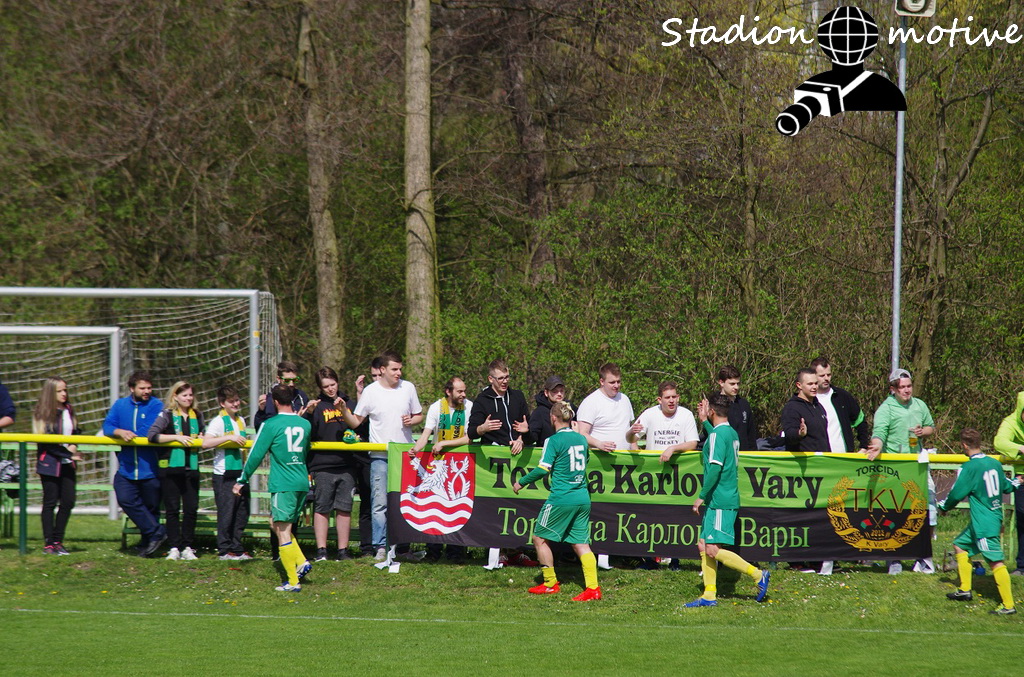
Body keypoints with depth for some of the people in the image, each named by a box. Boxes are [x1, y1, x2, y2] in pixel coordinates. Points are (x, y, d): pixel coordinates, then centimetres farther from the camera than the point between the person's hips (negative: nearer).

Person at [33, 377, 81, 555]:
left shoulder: (69, 411, 9)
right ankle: (49, 544, 2)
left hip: (66, 464, 6)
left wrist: (74, 446, -3)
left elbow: (76, 432, 19)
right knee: (50, 502, -2)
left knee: (68, 501, 3)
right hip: (50, 464, -6)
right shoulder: (43, 413, -9)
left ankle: (57, 541, 13)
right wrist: (67, 453, -16)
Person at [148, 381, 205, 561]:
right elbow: (152, 435, -13)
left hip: (191, 468, 4)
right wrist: (177, 438, -17)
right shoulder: (167, 415, -1)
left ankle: (187, 547, 8)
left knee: (191, 508, 1)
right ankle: (174, 548, 1)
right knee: (172, 509, -2)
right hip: (170, 468, -4)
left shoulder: (197, 416, 13)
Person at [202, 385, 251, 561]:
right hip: (224, 475, -7)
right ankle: (224, 550, 1)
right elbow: (206, 443, -23)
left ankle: (237, 548, 17)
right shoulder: (219, 421, -9)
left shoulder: (241, 421, 14)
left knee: (242, 512, 8)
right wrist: (229, 438, -26)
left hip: (239, 472, 7)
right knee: (226, 512, -5)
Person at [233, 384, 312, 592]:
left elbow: (256, 454, -5)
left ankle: (293, 581, -8)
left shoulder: (272, 424, -8)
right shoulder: (305, 424, 9)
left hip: (283, 485, -7)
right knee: (276, 523, 20)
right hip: (302, 483, 7)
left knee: (282, 531, -4)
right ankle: (302, 562, 6)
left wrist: (242, 480, 6)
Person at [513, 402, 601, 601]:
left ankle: (550, 583, 14)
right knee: (581, 543, 6)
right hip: (583, 498, 6)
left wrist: (522, 483, -2)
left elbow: (543, 469, -15)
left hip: (561, 498, -6)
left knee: (540, 538, 11)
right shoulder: (581, 439, 8)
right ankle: (592, 587, -6)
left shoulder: (554, 441, -11)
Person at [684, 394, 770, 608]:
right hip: (725, 499, 10)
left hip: (719, 500, -10)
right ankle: (709, 595, 9)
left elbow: (715, 468, -22)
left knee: (713, 550, -12)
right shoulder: (732, 433, 15)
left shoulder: (717, 435, -14)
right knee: (704, 547, 10)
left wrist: (701, 496, -17)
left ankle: (757, 574, -11)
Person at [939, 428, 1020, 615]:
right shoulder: (994, 464, 6)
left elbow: (956, 494, -13)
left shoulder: (970, 468, -16)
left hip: (984, 523, -9)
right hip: (995, 518, 9)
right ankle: (965, 590, 27)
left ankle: (1008, 605, -11)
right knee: (960, 544, 23)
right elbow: (1006, 486, 18)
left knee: (996, 561, -9)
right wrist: (1016, 483, 42)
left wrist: (944, 506, 7)